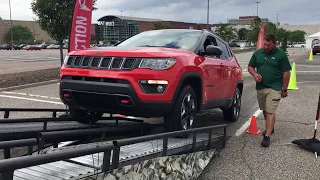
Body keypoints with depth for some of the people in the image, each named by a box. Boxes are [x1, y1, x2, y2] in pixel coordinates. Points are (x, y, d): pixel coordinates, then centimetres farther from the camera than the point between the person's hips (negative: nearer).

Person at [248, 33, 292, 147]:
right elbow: (250, 67, 14)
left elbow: (286, 73, -4)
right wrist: (254, 74, -9)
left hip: (274, 88, -5)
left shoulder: (281, 55, -7)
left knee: (270, 112, -9)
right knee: (265, 110, 17)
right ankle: (270, 128, 38)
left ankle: (267, 136, -8)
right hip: (260, 87, 5)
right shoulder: (257, 53, 4)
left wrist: (284, 89, -5)